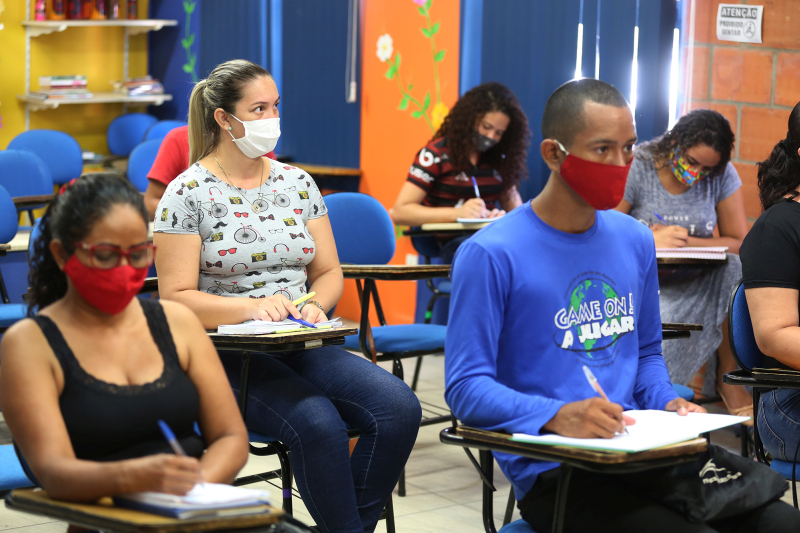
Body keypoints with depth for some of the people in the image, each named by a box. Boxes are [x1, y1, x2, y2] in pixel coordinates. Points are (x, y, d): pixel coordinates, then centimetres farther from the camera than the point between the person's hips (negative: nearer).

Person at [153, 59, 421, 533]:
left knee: (400, 409, -21)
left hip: (303, 347, 5)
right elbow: (176, 297, -8)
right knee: (320, 425, -34)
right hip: (227, 354, -5)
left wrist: (314, 304, -7)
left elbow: (330, 272, 16)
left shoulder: (298, 183, 13)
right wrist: (251, 306, -22)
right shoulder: (187, 194, -3)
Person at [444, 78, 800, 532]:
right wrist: (558, 416, -27)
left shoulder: (636, 241, 13)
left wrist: (666, 402, 2)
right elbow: (466, 387, -11)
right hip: (552, 473, -6)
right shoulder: (491, 255, -8)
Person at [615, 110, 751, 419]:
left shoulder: (722, 176, 2)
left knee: (735, 270, -27)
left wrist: (684, 241, -13)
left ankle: (728, 378, -13)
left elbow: (739, 243, 0)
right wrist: (650, 240, -24)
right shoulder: (637, 169, -7)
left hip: (695, 284, 4)